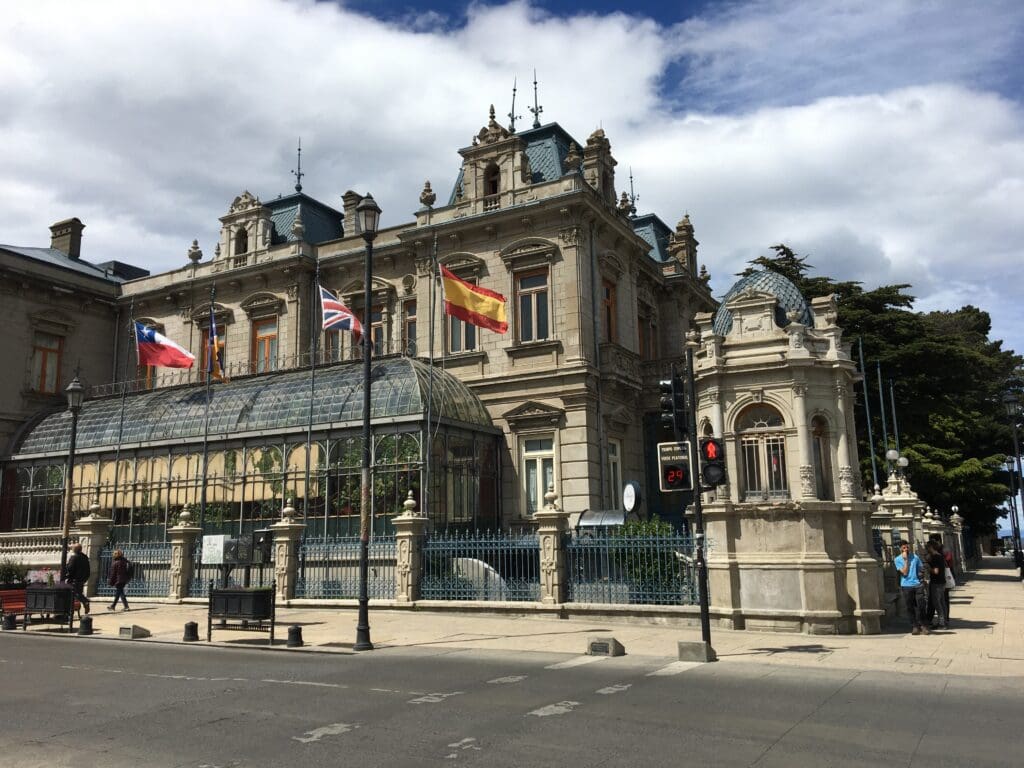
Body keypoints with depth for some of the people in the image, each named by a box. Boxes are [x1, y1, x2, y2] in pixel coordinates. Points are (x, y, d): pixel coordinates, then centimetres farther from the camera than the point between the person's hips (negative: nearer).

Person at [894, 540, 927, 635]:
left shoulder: (915, 557, 10)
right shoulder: (898, 560, 0)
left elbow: (921, 568, 17)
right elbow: (904, 572, -8)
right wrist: (906, 560, -9)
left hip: (918, 585, 2)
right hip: (906, 586, -2)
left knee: (921, 606, -1)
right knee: (910, 608, 2)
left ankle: (922, 625, 11)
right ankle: (915, 627, 10)